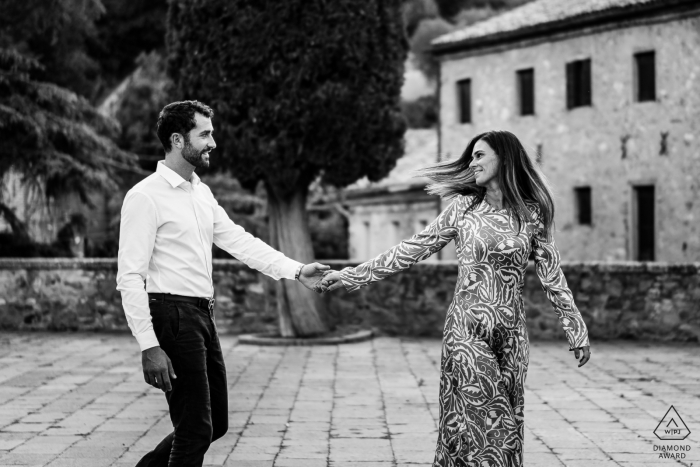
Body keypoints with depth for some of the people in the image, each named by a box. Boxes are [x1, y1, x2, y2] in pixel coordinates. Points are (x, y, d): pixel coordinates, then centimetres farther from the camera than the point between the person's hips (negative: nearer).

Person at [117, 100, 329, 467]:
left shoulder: (202, 193, 14)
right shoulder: (145, 197, -13)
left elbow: (238, 240, 11)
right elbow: (130, 278, -17)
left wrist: (296, 270, 0)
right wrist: (149, 346, -23)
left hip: (203, 315, 9)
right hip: (173, 315, -9)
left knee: (216, 423, 16)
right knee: (195, 429, -3)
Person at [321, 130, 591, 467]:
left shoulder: (531, 213, 3)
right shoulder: (464, 207, 1)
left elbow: (551, 274, 7)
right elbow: (414, 248, 3)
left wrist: (577, 330, 5)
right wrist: (354, 275, 0)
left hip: (511, 332, 2)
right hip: (466, 328, -2)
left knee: (506, 421, 4)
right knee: (485, 418, -7)